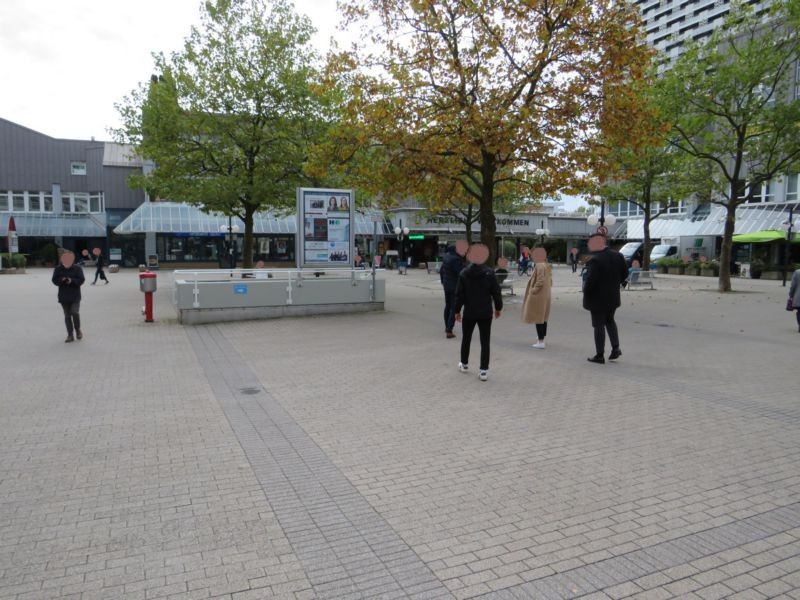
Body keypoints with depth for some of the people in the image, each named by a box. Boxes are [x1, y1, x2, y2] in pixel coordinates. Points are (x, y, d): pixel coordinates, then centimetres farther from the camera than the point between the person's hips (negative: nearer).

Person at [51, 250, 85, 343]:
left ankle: (78, 330, 11)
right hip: (63, 296, 2)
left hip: (75, 296, -2)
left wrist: (72, 280, -23)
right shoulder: (58, 269, 4)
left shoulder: (77, 268, -2)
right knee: (67, 315, 6)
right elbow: (54, 280, 1)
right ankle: (70, 335, 12)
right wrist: (61, 280, -20)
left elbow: (81, 280, -6)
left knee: (75, 312, -15)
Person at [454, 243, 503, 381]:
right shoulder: (489, 273, -6)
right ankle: (484, 370, -3)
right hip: (486, 313, -1)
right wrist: (498, 308, 10)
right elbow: (496, 292, -4)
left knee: (466, 339, 19)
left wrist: (457, 310, 7)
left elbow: (459, 294, -3)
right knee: (485, 342, 2)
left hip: (469, 313, 1)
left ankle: (464, 364, 33)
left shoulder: (464, 274, -4)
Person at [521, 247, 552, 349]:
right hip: (546, 295, 9)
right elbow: (550, 281, 13)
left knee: (538, 318, -4)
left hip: (538, 296, -9)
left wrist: (533, 290, -15)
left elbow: (540, 281, -25)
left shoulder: (539, 266, -19)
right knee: (544, 317, 17)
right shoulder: (548, 266, 9)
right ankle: (541, 338, 28)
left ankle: (540, 342, -4)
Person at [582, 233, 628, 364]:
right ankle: (616, 348, 17)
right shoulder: (617, 256, 1)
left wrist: (586, 292, -7)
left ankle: (600, 355, 8)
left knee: (599, 325, 2)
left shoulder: (595, 260, -22)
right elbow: (625, 273, 8)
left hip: (598, 298, -7)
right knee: (610, 320, 25)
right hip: (613, 296, 7)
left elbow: (590, 280, -24)